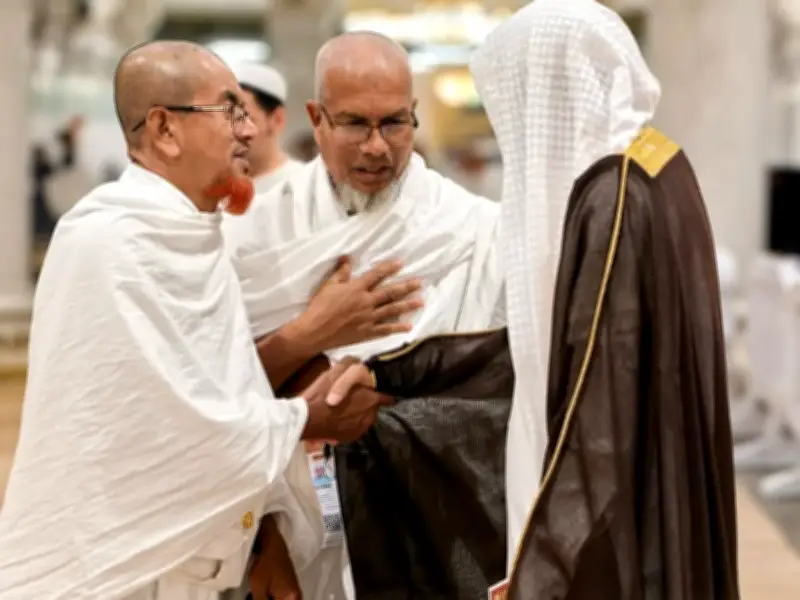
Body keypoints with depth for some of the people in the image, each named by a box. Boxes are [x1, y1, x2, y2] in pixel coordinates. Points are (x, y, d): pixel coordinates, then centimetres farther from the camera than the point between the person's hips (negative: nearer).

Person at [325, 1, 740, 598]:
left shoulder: (613, 202, -21)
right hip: (651, 513, 9)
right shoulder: (651, 166, 8)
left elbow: (601, 407, -23)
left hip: (610, 539, -9)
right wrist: (392, 371, 13)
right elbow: (549, 340, 13)